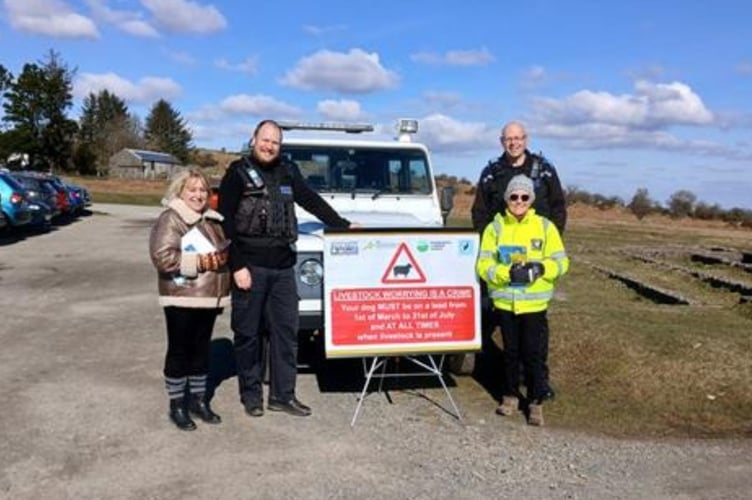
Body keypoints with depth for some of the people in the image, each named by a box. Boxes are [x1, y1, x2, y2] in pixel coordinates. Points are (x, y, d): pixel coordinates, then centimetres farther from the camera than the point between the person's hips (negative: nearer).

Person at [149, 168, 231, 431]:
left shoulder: (212, 220, 13)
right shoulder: (170, 220, -11)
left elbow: (225, 249, 24)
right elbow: (162, 257, -22)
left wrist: (222, 257, 1)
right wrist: (200, 262, -21)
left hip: (208, 298, 7)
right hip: (181, 299, -7)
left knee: (201, 350, 15)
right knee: (179, 351, 3)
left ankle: (199, 399, 27)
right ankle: (177, 405, 15)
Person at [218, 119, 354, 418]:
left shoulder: (288, 172, 12)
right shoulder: (237, 174, -2)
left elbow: (312, 201, 20)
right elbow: (226, 224, -7)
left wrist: (343, 226, 15)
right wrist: (237, 266, -13)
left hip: (283, 267, 5)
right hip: (250, 267, -4)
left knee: (286, 331, 5)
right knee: (248, 332, 4)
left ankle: (282, 395, 14)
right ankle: (251, 394, 17)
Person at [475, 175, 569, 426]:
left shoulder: (545, 227, 0)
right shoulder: (495, 228, 0)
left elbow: (561, 261, 1)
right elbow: (483, 264, -5)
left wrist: (541, 268, -19)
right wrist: (507, 273, -22)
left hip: (534, 303, -1)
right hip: (505, 302, 1)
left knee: (533, 354, 2)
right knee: (510, 352, 13)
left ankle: (535, 403, 16)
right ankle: (510, 396, 29)